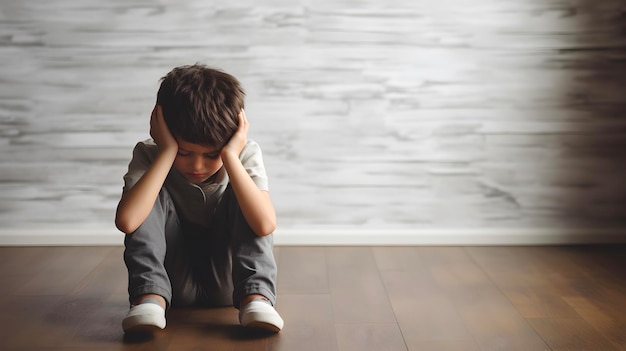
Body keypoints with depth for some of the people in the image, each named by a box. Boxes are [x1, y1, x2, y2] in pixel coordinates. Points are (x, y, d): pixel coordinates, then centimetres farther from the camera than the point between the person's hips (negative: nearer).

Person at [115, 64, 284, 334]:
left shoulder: (245, 154, -14)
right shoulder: (150, 155, -14)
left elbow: (265, 225, -33)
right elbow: (126, 221, -35)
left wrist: (230, 157, -33)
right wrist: (168, 152, -31)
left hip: (226, 283, 0)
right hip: (176, 285, 0)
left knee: (242, 196, -23)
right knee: (153, 194, -21)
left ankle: (255, 296, -29)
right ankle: (150, 297, -28)